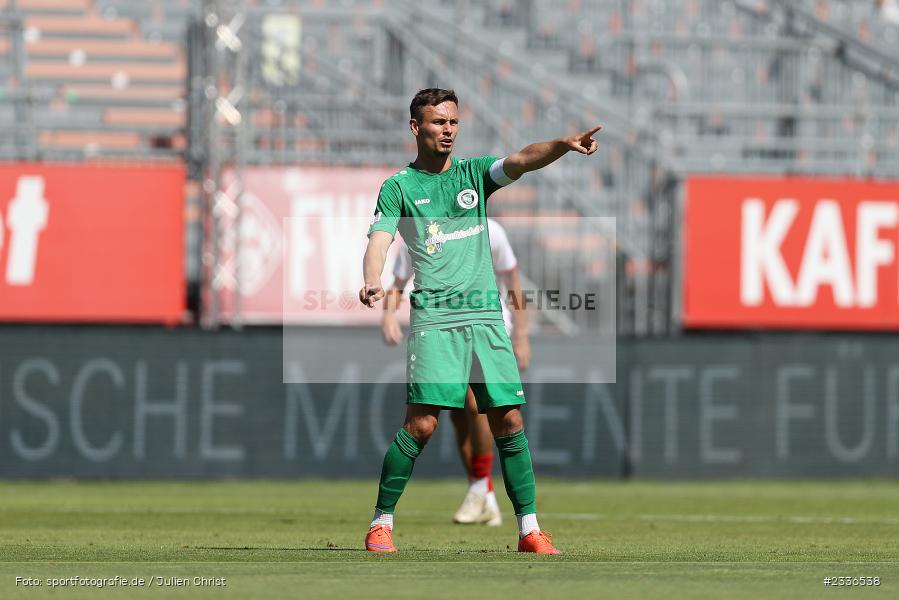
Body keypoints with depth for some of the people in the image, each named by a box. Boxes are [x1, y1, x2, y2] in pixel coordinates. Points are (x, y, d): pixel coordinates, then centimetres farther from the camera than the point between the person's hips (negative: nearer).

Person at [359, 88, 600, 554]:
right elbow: (379, 240, -8)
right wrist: (372, 281, -30)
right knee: (421, 424, -12)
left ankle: (529, 529, 5)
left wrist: (563, 146, -26)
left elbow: (521, 161, -5)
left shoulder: (474, 174, 12)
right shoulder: (398, 187, 5)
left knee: (508, 422, -1)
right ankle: (380, 524, -1)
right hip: (434, 315, -3)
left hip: (485, 312, 3)